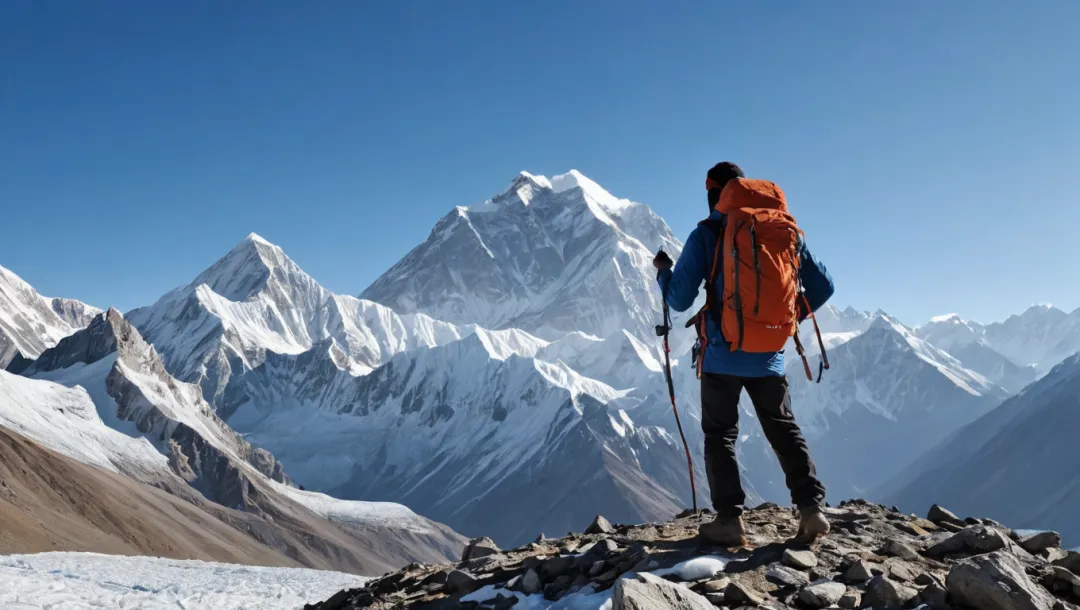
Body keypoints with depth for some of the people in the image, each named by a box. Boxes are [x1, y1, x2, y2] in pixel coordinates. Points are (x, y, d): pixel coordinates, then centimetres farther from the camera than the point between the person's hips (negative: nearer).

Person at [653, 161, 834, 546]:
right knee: (785, 431, 17)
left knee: (720, 435, 9)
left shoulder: (706, 235, -9)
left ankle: (729, 520, 3)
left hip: (722, 356, -3)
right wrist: (792, 314, 21)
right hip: (770, 356, 3)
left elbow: (679, 300, -8)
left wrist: (663, 270, 11)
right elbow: (823, 285, 5)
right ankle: (811, 507, 9)